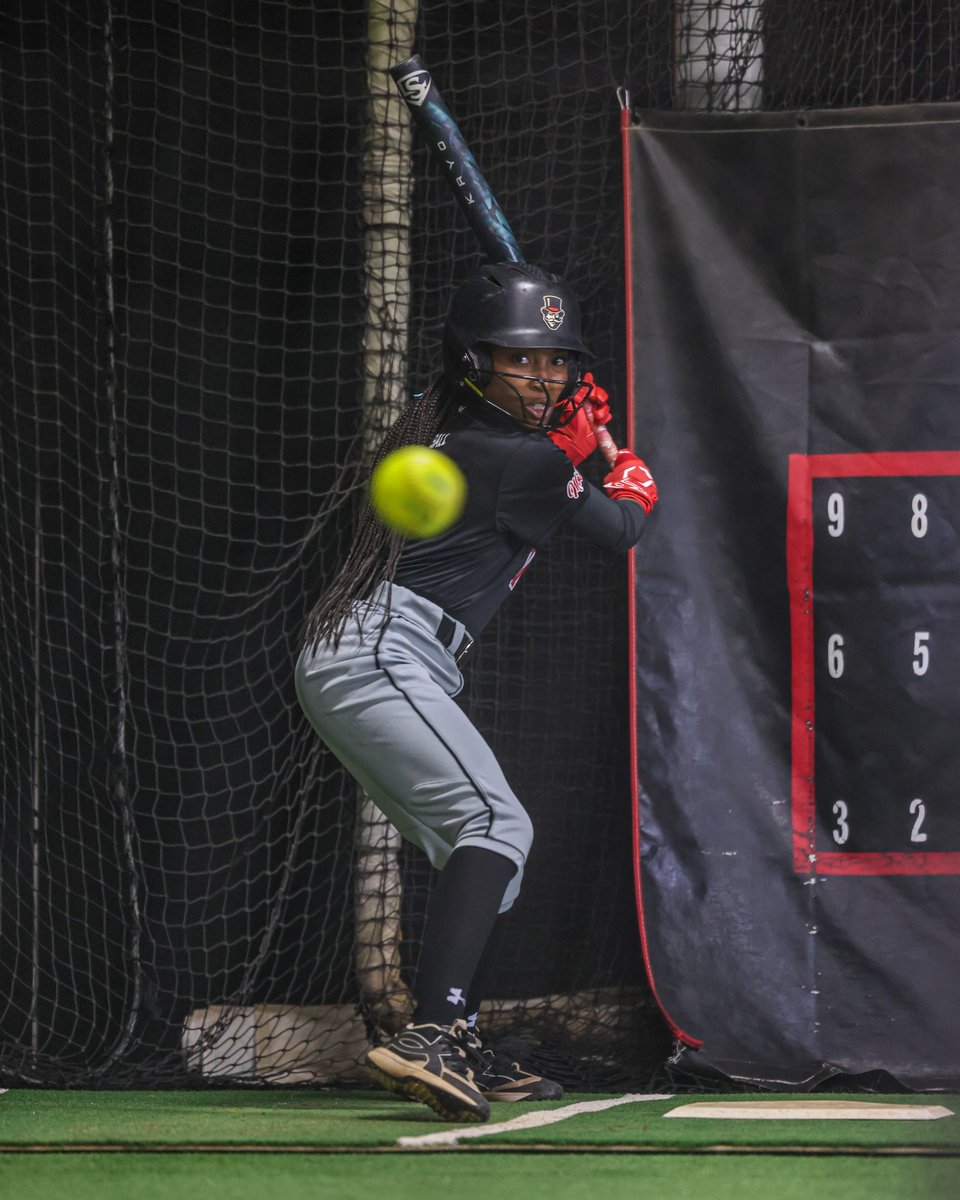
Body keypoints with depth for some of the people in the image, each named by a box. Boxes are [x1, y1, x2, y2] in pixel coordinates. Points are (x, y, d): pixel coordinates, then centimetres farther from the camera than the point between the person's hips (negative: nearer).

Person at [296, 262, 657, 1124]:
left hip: (343, 661, 10)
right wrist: (633, 483, 25)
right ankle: (433, 1036, -39)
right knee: (496, 822, -23)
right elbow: (619, 530, 5)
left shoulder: (440, 427, 17)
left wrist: (570, 447, 22)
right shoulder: (522, 459, -10)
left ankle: (460, 1054, 18)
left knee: (486, 855, 16)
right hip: (381, 657, -10)